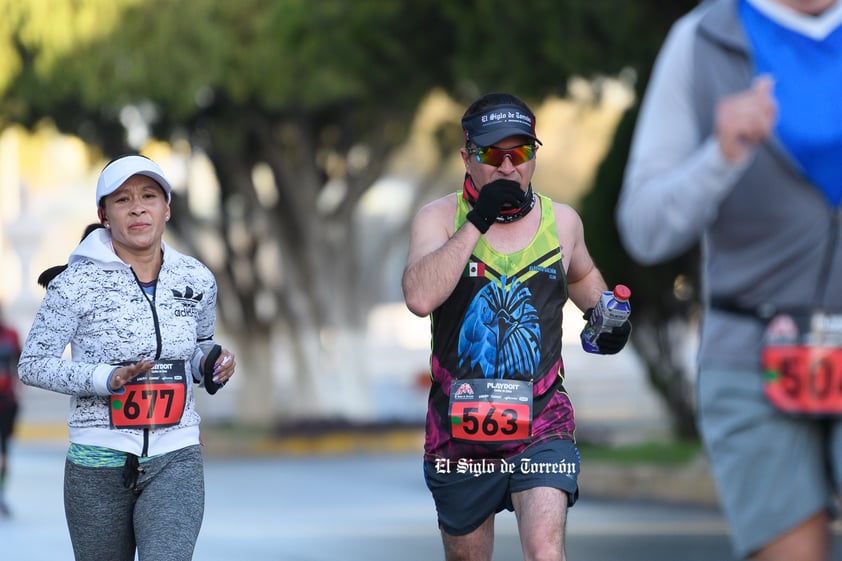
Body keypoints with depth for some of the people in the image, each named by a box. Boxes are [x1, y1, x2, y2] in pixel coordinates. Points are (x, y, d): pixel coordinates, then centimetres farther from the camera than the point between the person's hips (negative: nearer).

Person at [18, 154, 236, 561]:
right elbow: (33, 364, -5)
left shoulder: (197, 280, 4)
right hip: (99, 465, -1)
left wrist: (212, 365, -2)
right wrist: (106, 379, -20)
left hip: (175, 463, 1)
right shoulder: (76, 283, -8)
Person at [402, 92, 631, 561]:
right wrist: (477, 222, -22)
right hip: (459, 430, 0)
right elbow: (420, 298, -23)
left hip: (541, 426, 0)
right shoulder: (440, 218, -3)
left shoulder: (562, 222, 5)